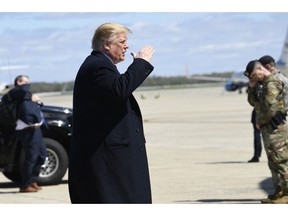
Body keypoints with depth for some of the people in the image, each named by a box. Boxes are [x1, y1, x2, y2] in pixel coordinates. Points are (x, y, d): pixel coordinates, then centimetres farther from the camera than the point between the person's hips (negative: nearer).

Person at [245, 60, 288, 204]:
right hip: (269, 130, 11)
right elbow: (254, 102, 25)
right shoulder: (266, 85, 16)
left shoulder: (271, 85, -16)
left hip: (276, 129, -11)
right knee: (274, 163, 14)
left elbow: (271, 110, -23)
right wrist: (251, 87, 9)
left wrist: (259, 122, -8)